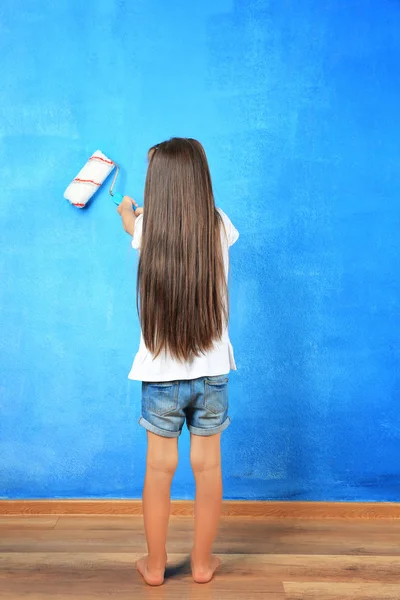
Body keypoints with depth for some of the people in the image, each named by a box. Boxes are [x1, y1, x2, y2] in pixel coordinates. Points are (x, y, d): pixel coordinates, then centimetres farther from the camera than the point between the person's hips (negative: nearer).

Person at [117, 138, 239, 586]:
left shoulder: (146, 228, -8)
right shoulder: (219, 226, -7)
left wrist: (126, 211, 43)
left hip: (160, 373, -1)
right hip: (211, 371, 1)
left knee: (159, 469, 11)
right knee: (207, 467, 12)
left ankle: (154, 565, 29)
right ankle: (202, 562, 29)